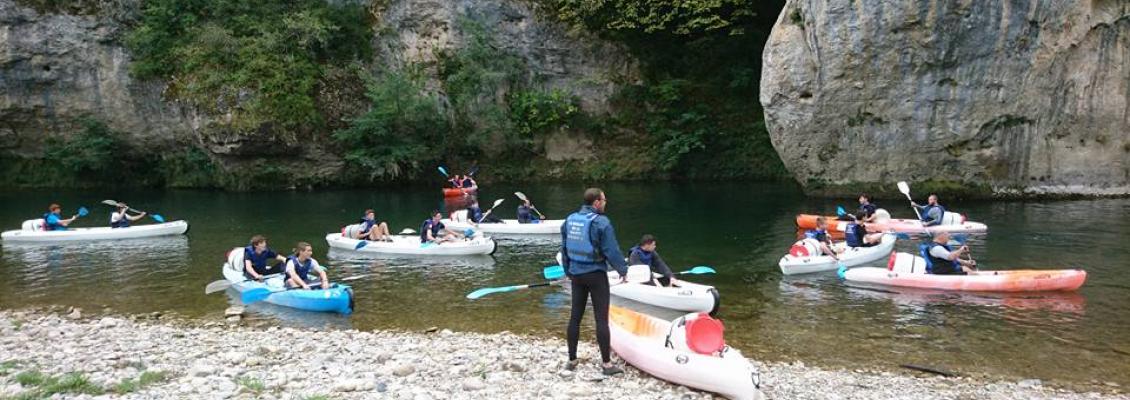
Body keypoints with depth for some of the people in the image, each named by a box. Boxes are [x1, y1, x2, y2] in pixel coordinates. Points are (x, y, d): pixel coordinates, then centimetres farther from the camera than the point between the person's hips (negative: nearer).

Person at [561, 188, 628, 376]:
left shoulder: (570, 220, 5)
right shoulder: (601, 222, -15)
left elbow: (564, 248, 12)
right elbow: (612, 251, -14)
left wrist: (568, 271, 24)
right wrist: (623, 270, 1)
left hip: (576, 274, 6)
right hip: (596, 275, -6)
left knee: (575, 316, 11)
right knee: (601, 319, -1)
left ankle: (572, 360, 19)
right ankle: (606, 363, 3)